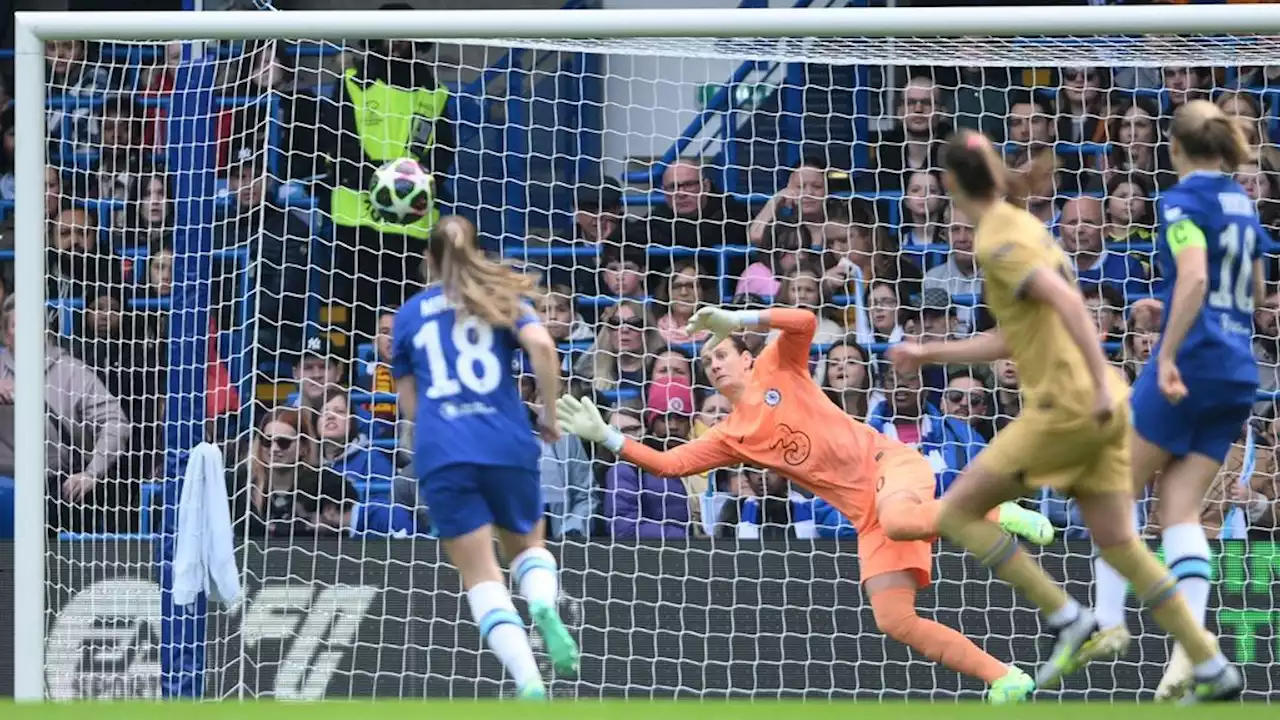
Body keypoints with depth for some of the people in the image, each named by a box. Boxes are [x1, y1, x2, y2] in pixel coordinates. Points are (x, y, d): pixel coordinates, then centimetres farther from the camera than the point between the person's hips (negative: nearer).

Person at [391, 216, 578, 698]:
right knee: (527, 546, 23)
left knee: (482, 578, 1)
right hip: (508, 444, 0)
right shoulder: (502, 297, 12)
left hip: (440, 454, 0)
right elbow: (541, 346, -7)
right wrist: (550, 416, 4)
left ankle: (529, 682, -21)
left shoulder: (408, 315, 16)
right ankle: (545, 606, -14)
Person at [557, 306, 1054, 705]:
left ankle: (996, 516, -15)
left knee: (898, 521, -43)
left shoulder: (777, 369, 6)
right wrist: (605, 436, 3)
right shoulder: (729, 438, 16)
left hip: (887, 465, -6)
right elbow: (668, 464, 9)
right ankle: (1004, 680, -7)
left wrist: (736, 320, -16)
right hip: (866, 514, 6)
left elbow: (805, 322, -12)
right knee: (893, 620, -12)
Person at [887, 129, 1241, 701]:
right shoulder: (1022, 227, 18)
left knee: (957, 512, -1)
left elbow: (1066, 300, -26)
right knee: (1118, 544, 10)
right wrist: (930, 353, 29)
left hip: (1064, 406, -9)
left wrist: (1101, 381, -29)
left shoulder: (998, 241, -11)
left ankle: (1068, 619, -5)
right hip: (1097, 407, 9)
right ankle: (1213, 670, 6)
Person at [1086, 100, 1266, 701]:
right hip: (1238, 375, 7)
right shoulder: (1242, 204, 15)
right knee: (1180, 509, 4)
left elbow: (1194, 277, -25)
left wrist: (1168, 355, -26)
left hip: (1190, 363, -7)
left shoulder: (1183, 202, -9)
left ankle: (1109, 621, 0)